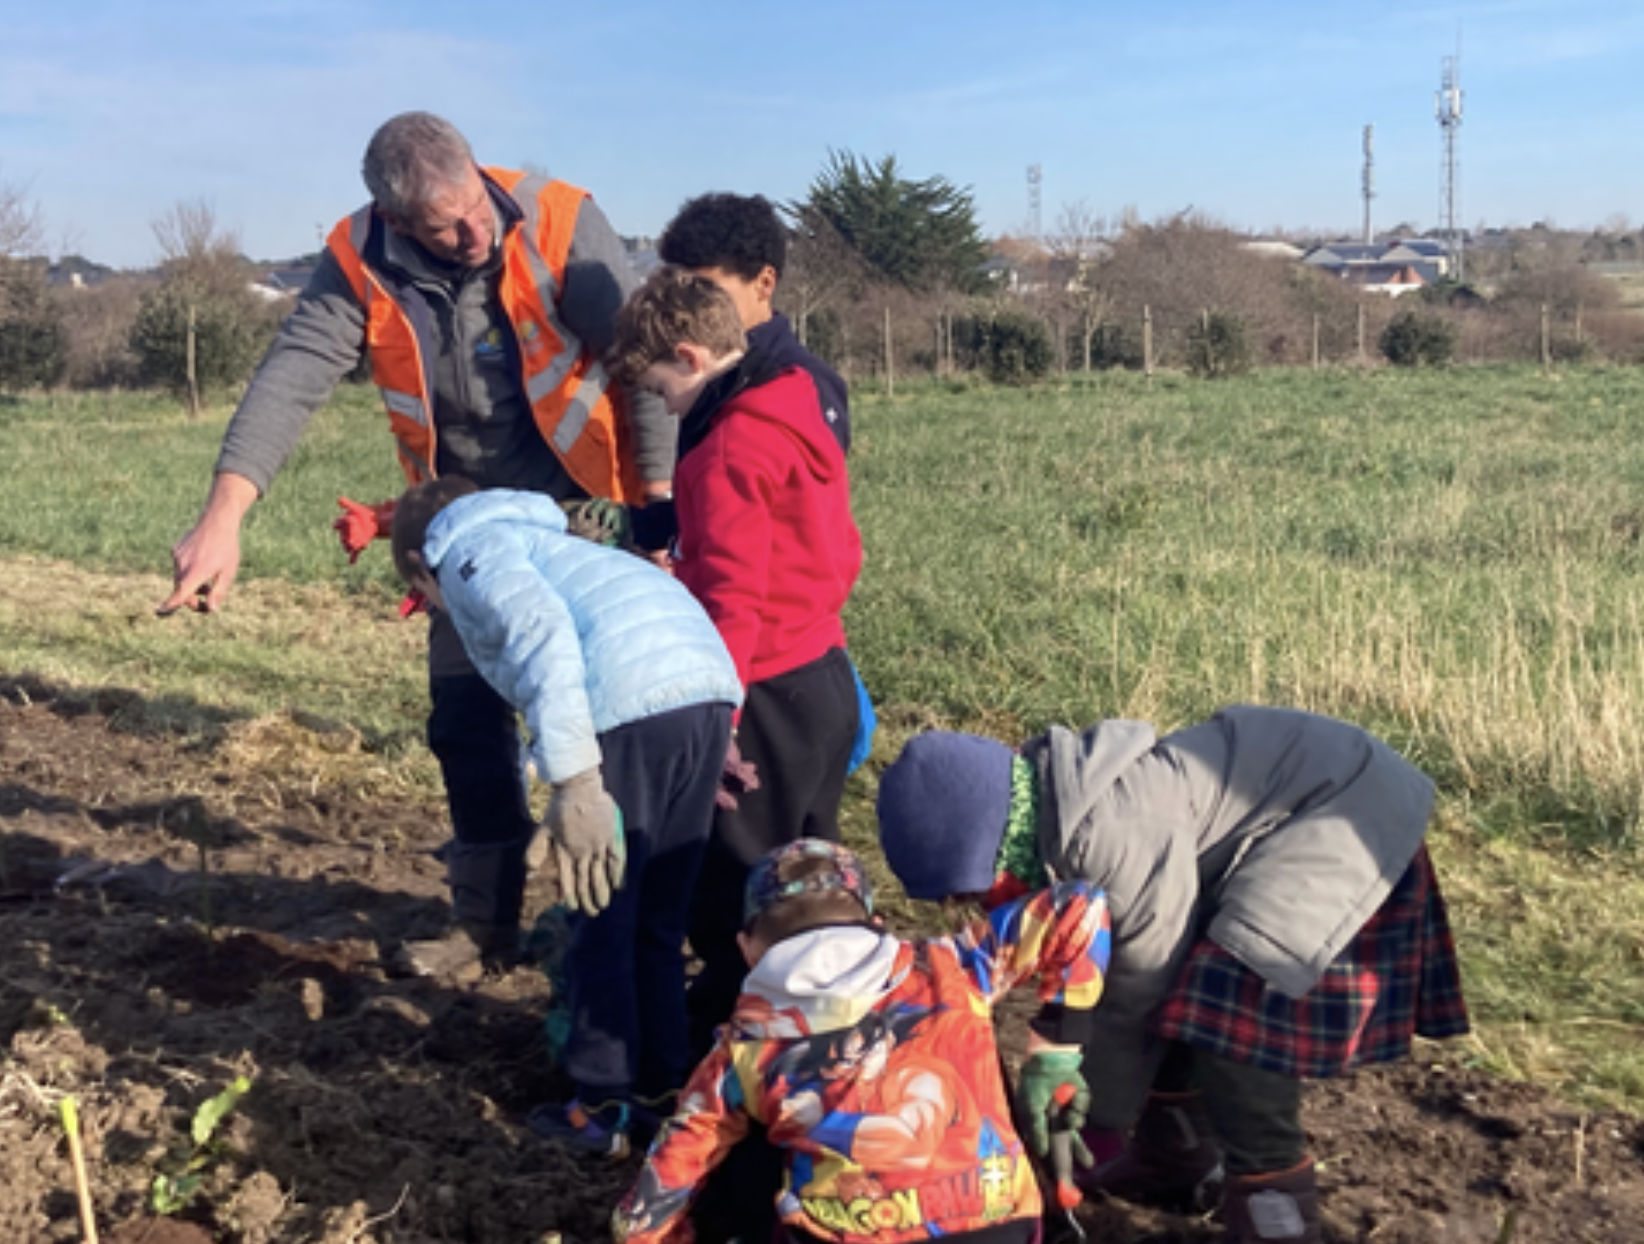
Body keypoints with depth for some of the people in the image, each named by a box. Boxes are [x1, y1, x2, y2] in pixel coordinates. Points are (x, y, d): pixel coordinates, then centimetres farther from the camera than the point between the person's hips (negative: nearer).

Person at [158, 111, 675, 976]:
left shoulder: (558, 223, -21)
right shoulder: (360, 265, -14)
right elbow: (290, 380, -22)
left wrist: (660, 503, -19)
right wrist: (224, 518, -34)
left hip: (585, 509, -3)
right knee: (466, 716, 8)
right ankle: (486, 919, 24)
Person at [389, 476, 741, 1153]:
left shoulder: (466, 549, 11)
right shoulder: (540, 540, 36)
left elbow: (543, 632, -12)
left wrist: (573, 781, -18)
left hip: (632, 703, -8)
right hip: (711, 688, 8)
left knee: (601, 922, 8)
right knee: (658, 919, 21)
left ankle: (602, 1109, 18)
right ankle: (661, 1088, 31)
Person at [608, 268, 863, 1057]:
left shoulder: (730, 444, -17)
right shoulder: (799, 416, 11)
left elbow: (732, 593, -22)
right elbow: (841, 550, 16)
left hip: (769, 695, -10)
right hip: (827, 678, 10)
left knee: (731, 887, 3)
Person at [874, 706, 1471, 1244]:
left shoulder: (1117, 833, -32)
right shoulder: (1045, 803, -5)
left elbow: (1143, 984, -19)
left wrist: (1100, 1120, -5)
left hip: (1344, 815, -9)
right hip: (1273, 794, 9)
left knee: (1228, 1021, -14)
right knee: (1185, 989, 14)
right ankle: (1175, 1158, 33)